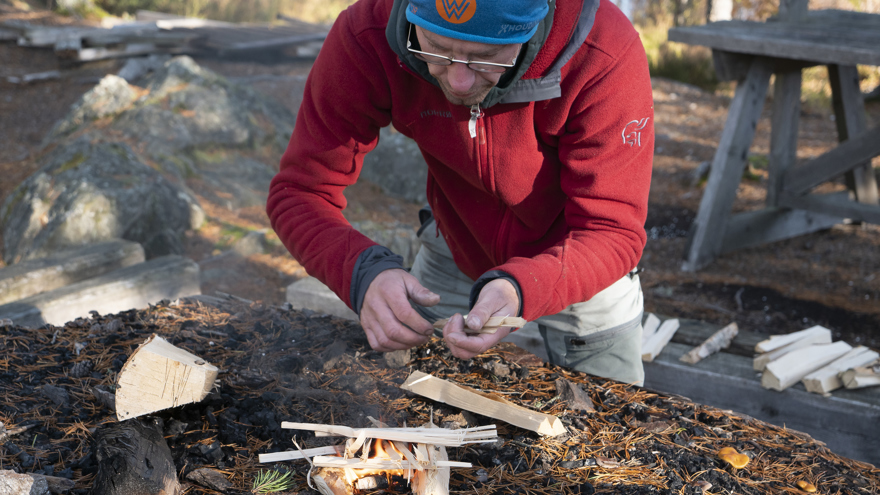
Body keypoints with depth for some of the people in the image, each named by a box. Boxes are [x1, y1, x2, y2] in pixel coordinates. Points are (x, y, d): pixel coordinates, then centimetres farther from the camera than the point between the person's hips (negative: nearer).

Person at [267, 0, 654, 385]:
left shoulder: (606, 58, -36)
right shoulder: (366, 38, -31)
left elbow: (614, 232, -33)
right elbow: (300, 191, -26)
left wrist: (522, 289, -53)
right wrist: (363, 271, -46)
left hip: (581, 269, -1)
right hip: (455, 246, 2)